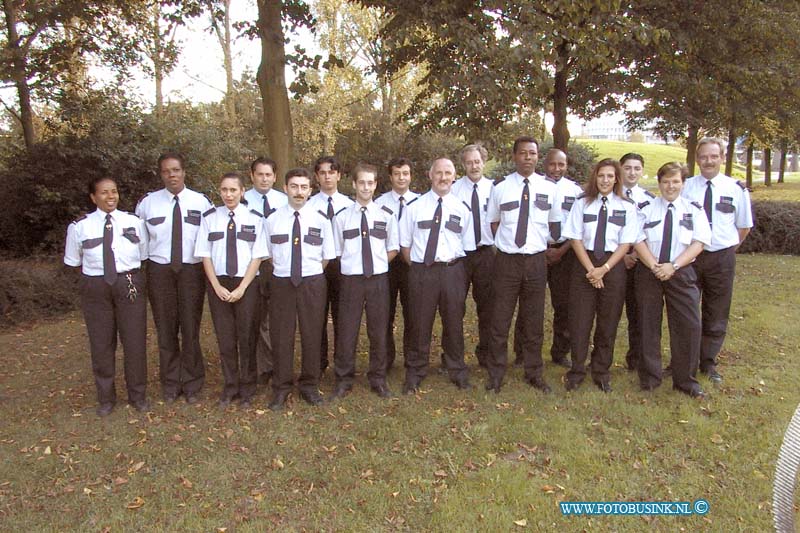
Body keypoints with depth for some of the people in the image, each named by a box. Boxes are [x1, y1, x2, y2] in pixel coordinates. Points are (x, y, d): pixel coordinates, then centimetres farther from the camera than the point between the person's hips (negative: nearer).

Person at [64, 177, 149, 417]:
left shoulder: (133, 222, 1)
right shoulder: (79, 226, -1)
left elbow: (143, 256, 7)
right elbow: (73, 261, 8)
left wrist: (131, 278, 0)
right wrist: (96, 274, 2)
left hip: (130, 285, 0)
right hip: (95, 287, 0)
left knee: (135, 340, 6)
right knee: (101, 343, 10)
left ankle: (137, 395, 25)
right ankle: (105, 398, 28)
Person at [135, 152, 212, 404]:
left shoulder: (202, 202, 0)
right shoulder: (147, 202, 3)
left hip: (192, 270, -1)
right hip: (159, 271, 1)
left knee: (191, 329, 5)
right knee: (166, 329, 9)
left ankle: (192, 385, 21)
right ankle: (170, 384, 24)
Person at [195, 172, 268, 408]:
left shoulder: (254, 218, -2)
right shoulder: (210, 217, 2)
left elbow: (257, 257, -4)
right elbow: (205, 255, 2)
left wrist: (242, 288, -11)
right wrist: (217, 286, -7)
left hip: (246, 283, -1)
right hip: (218, 283, 1)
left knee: (247, 338, 6)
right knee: (225, 338, 8)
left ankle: (247, 390, 23)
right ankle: (229, 388, 24)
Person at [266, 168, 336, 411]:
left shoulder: (320, 219, 1)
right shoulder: (272, 220, 1)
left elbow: (327, 256, 7)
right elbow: (269, 255, 10)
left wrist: (311, 273, 5)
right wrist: (283, 269, 4)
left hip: (313, 283, 0)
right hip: (281, 282, 0)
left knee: (312, 334, 8)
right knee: (281, 335, 5)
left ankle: (309, 386, 24)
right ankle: (281, 389, 20)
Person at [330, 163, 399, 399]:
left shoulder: (386, 215, 3)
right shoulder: (342, 217, 0)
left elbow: (393, 249, 11)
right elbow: (337, 252, 7)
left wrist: (379, 264, 2)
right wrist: (350, 266, -1)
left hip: (378, 280, 1)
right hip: (351, 280, -1)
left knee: (378, 332, 10)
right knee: (346, 332, 4)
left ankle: (378, 380, 25)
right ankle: (343, 380, 21)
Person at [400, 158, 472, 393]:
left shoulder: (461, 208, 6)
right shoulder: (415, 207, 1)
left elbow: (467, 244, 11)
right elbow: (405, 244, 5)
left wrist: (457, 268, 2)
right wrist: (416, 267, -2)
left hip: (453, 270, 2)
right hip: (421, 270, -1)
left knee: (454, 323, 12)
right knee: (420, 324, 6)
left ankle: (458, 373, 30)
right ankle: (415, 375, 24)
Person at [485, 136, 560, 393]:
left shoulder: (549, 188, 3)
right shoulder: (500, 188, -1)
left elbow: (554, 223, 14)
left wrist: (542, 243, 8)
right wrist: (506, 242, 1)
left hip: (536, 260, 2)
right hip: (506, 260, -1)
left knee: (534, 321, 12)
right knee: (500, 319, 5)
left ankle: (533, 373, 28)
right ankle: (496, 374, 20)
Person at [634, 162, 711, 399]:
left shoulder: (694, 209, 6)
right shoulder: (646, 208, 6)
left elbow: (699, 243, -4)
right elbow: (638, 240, -3)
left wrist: (673, 266, -16)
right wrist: (654, 266, -16)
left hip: (681, 273, 0)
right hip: (648, 272, 0)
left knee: (689, 326, -3)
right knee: (648, 325, 6)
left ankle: (685, 380, 13)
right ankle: (649, 377, 20)